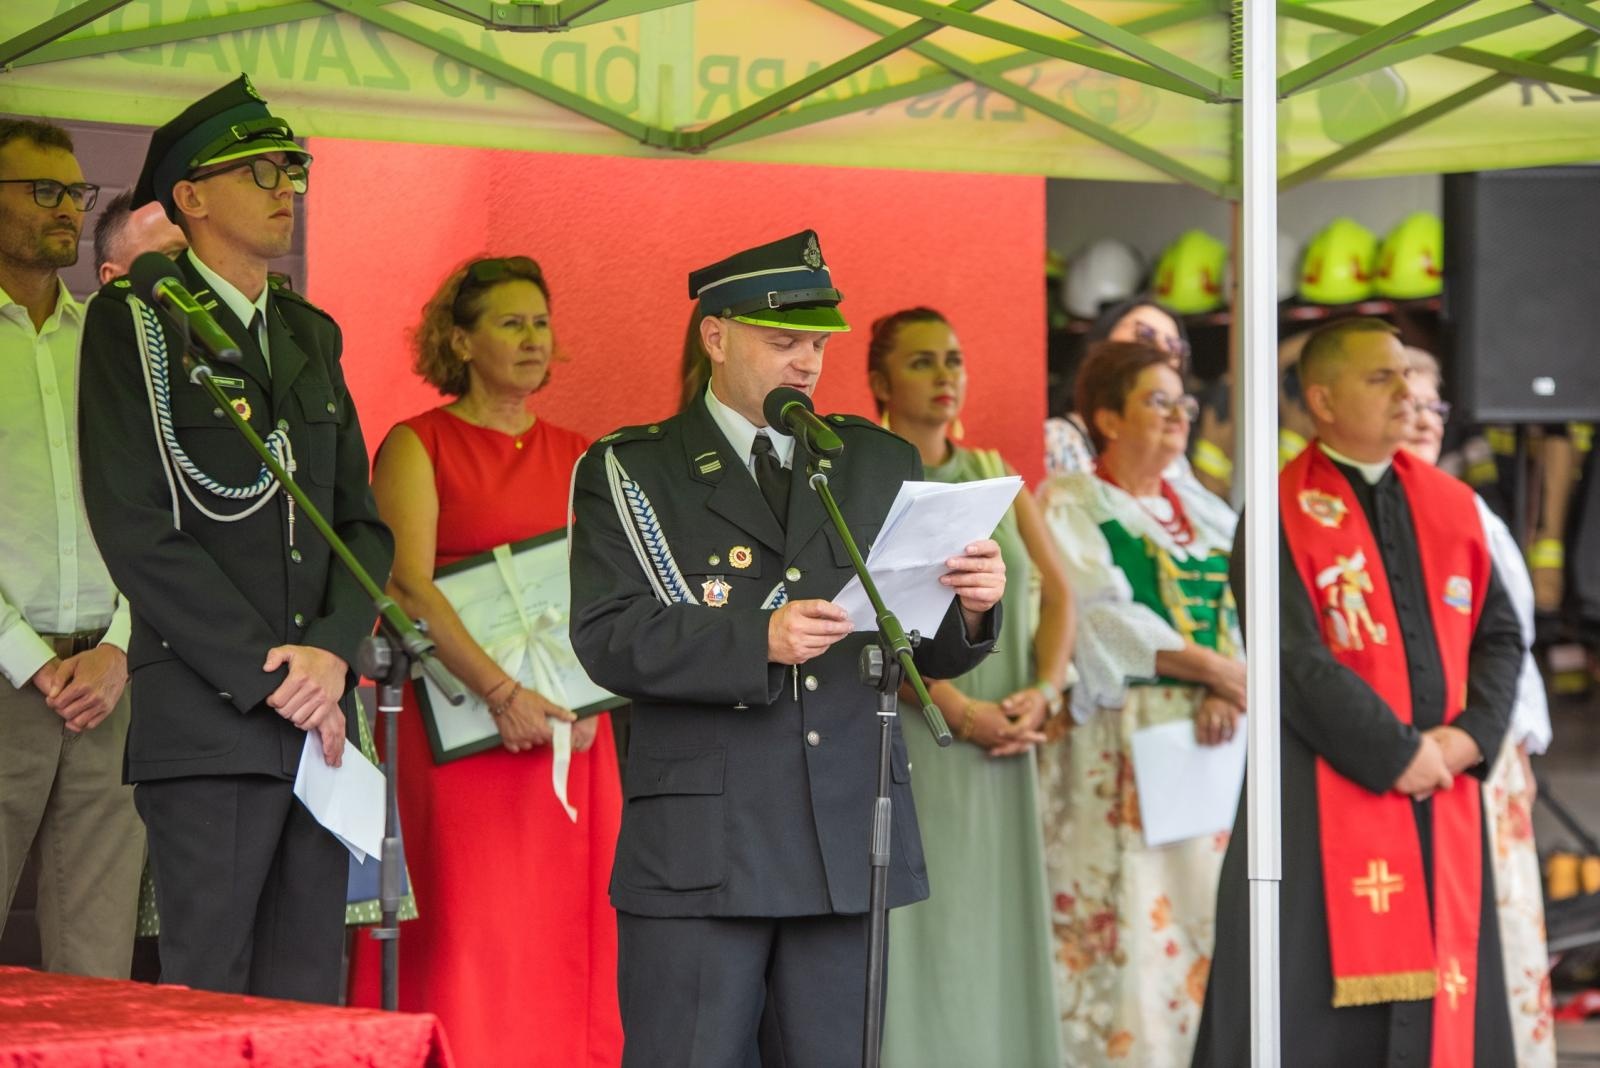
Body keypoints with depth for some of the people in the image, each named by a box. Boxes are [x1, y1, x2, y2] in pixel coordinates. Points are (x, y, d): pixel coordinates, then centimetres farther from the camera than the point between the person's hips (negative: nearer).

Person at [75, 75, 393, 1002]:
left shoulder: (312, 334, 19)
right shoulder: (133, 322, -2)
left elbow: (363, 524, 15)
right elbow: (136, 530, -10)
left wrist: (332, 652, -5)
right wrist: (271, 679, -12)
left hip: (317, 722, 6)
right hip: (207, 720, -6)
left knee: (309, 993, 4)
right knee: (208, 999, -7)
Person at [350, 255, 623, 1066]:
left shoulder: (576, 456, 15)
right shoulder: (418, 446, 1)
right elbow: (408, 582, -11)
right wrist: (500, 692, -20)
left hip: (569, 725, 4)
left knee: (564, 936, 1)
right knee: (466, 932, -9)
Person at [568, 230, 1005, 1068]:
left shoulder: (880, 465, 16)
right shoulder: (629, 473, 5)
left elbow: (930, 652, 13)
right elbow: (608, 640, -9)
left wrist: (971, 607, -11)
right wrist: (757, 641, -22)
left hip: (852, 840, 3)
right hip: (697, 848, -3)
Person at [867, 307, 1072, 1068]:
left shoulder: (995, 477, 15)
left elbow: (1057, 591, 12)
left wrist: (1042, 692, -5)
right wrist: (958, 709, -17)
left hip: (1001, 749, 5)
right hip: (906, 742, -5)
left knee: (998, 936, 4)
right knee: (915, 934, -6)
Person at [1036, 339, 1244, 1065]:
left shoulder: (1204, 512, 18)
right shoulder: (1068, 506, 2)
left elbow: (1244, 613, 6)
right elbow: (1102, 615, -11)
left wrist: (1230, 689, -14)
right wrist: (1206, 665, -18)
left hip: (1217, 734, 5)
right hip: (1121, 743, -5)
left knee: (1212, 913, 1)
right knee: (1131, 916, -9)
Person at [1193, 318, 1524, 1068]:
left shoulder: (1449, 506, 12)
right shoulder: (1283, 512, -6)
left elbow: (1499, 634, 13)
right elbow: (1296, 661, -14)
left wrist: (1470, 734, -4)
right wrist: (1396, 754, -13)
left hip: (1444, 797, 5)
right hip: (1325, 797, -5)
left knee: (1442, 1008, 5)